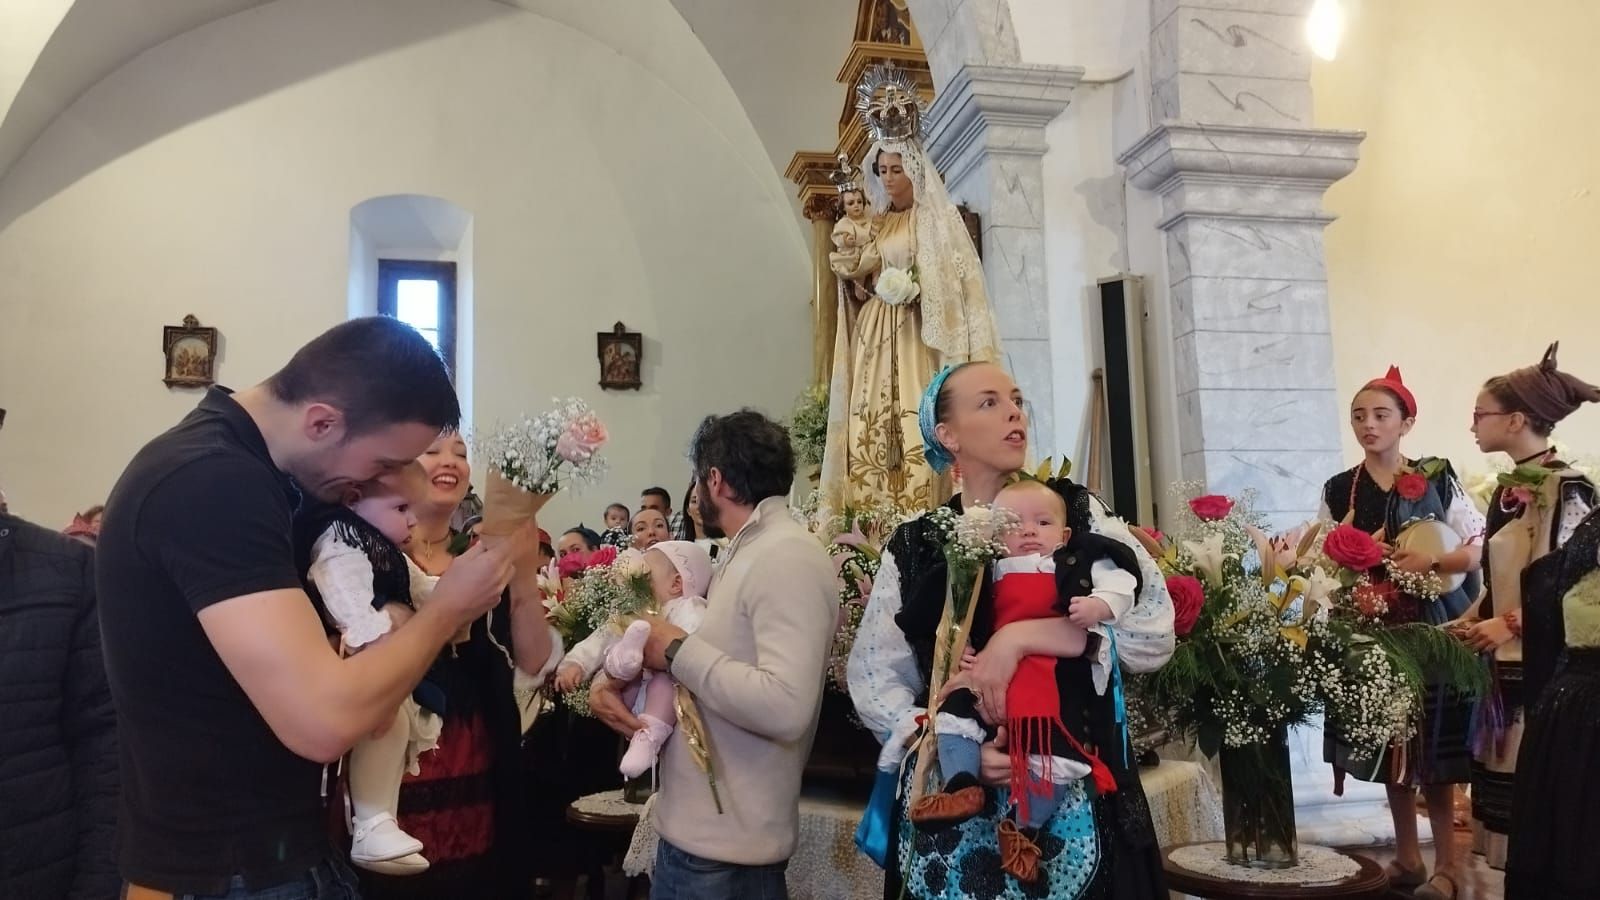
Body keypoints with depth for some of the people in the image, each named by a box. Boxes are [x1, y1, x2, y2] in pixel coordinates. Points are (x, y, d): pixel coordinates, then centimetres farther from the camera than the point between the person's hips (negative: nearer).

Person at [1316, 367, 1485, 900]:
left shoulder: (1437, 480, -3)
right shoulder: (1338, 492, 3)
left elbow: (1479, 550, -4)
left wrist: (1427, 562, -18)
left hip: (1432, 627, -3)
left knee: (1433, 749, 0)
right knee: (1387, 743, 10)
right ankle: (1407, 857, 25)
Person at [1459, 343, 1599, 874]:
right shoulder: (1509, 490, 12)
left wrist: (1510, 624, -15)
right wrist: (1474, 618, 5)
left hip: (1543, 663, -8)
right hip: (1506, 662, 8)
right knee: (1504, 781, 12)